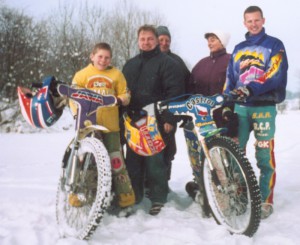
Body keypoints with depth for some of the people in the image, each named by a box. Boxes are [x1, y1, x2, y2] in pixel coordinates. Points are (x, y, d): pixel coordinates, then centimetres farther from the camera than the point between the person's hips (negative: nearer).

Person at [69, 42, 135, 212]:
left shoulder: (116, 74, 11)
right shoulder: (82, 74, 9)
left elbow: (126, 95, 12)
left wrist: (119, 100, -11)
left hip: (110, 124, 0)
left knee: (116, 161, 0)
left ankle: (126, 198, 7)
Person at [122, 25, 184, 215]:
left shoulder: (167, 62, -2)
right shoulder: (130, 64, 19)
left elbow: (175, 92, -9)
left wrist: (169, 119, -15)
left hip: (156, 121, -6)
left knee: (155, 161, -5)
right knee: (133, 160, 9)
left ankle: (158, 199, 6)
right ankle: (133, 196, 20)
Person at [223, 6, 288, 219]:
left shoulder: (275, 45, 3)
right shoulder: (238, 49, 18)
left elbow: (276, 75, -11)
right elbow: (230, 78, 18)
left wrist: (251, 89, -24)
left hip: (264, 106, -4)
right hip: (240, 107, 4)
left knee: (264, 155, -2)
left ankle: (266, 200, 7)